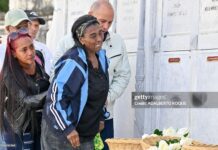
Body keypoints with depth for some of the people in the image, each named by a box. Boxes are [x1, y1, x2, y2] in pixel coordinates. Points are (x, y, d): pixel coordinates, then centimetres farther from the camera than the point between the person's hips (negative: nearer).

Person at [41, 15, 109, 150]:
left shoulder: (101, 57, 4)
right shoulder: (73, 63, -22)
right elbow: (55, 96, -23)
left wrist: (100, 117, 17)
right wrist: (68, 129, -23)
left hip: (86, 133, 8)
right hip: (61, 132, -8)